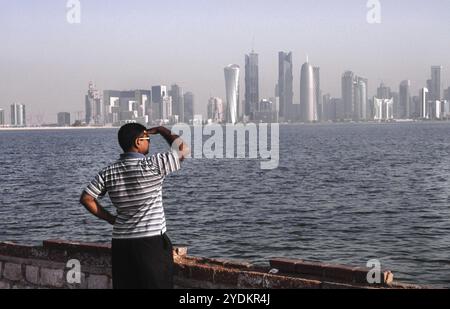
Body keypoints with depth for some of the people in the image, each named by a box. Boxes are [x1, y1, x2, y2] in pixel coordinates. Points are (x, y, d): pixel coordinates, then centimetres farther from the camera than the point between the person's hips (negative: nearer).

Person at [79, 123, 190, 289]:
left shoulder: (109, 172, 2)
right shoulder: (153, 166, -13)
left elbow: (86, 198, 3)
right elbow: (183, 149, -4)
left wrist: (110, 218, 10)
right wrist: (161, 130, 8)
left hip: (121, 244, 5)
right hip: (152, 244, -5)